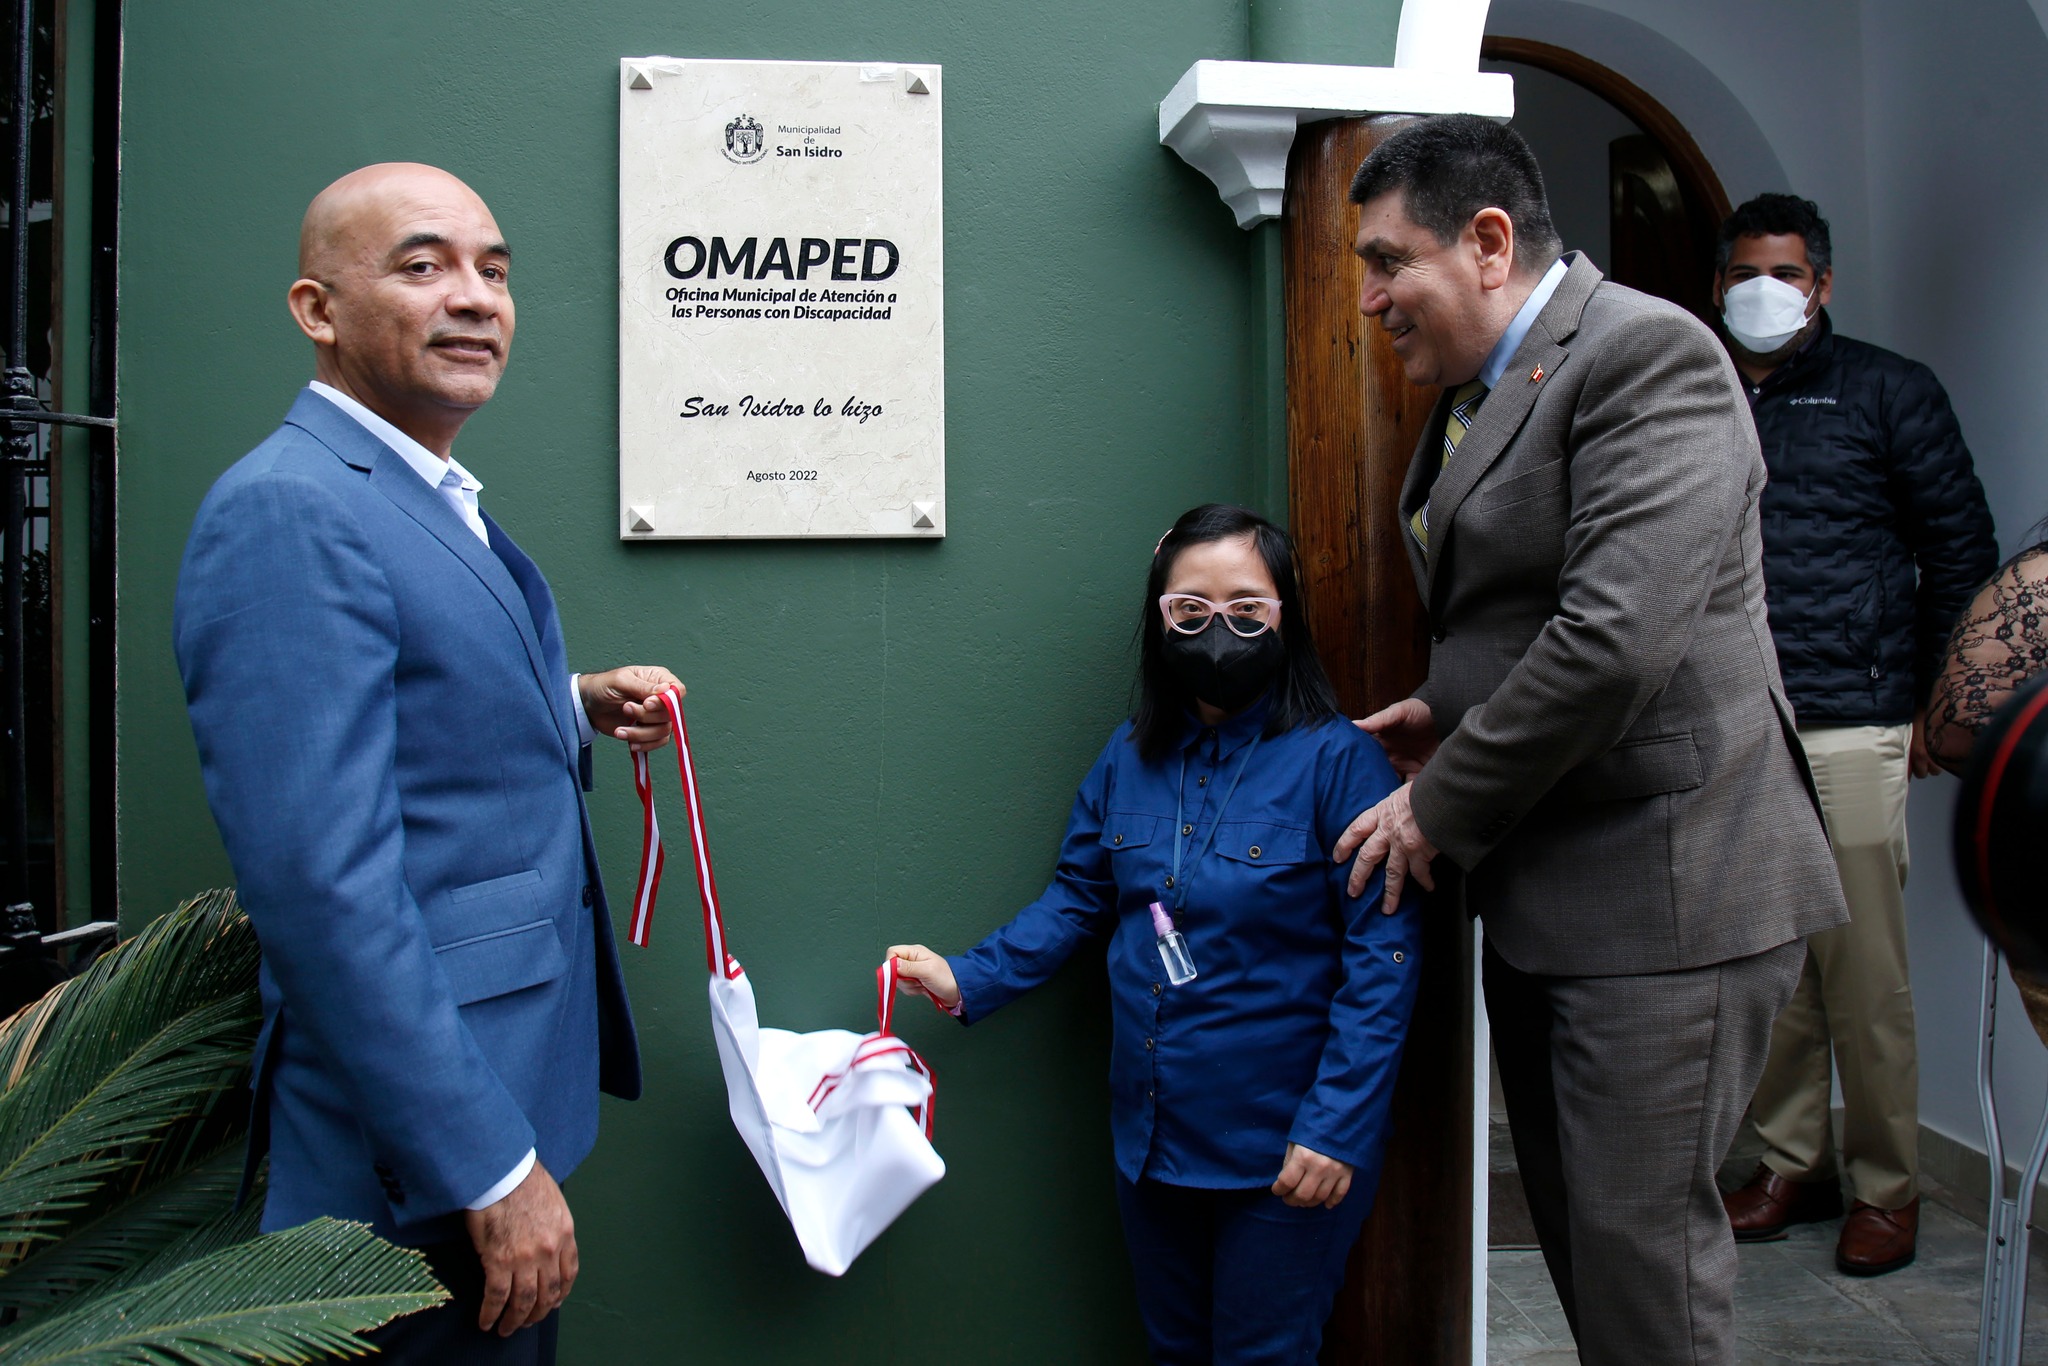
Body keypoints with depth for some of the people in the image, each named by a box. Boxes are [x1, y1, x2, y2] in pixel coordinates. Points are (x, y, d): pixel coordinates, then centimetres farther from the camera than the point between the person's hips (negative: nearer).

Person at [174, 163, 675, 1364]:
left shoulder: (438, 502, 10)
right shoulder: (286, 514, -20)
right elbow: (324, 883, -25)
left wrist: (573, 705, 5)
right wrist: (490, 1167, -23)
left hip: (512, 1096, 9)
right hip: (420, 1170, -9)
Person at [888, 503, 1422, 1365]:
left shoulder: (1336, 759, -16)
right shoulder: (1130, 758, 2)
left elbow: (1380, 957, -16)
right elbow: (1077, 897, 10)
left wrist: (1335, 1130, -18)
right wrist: (970, 980, -2)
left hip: (1281, 1153, -5)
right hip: (1150, 1136, 6)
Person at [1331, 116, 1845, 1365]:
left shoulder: (1645, 353, -14)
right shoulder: (1482, 390, 15)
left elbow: (1615, 638, -24)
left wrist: (1443, 806, -14)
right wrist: (1450, 713, 6)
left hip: (1665, 891, -9)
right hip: (1541, 896, 9)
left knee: (1641, 1243, -1)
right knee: (1574, 1229, 17)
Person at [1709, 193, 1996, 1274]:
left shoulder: (1888, 392, 6)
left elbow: (1961, 548, 7)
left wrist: (1940, 704, 1)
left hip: (1850, 729, -3)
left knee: (1864, 971, 0)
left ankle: (1886, 1189, 15)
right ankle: (1793, 1164, 23)